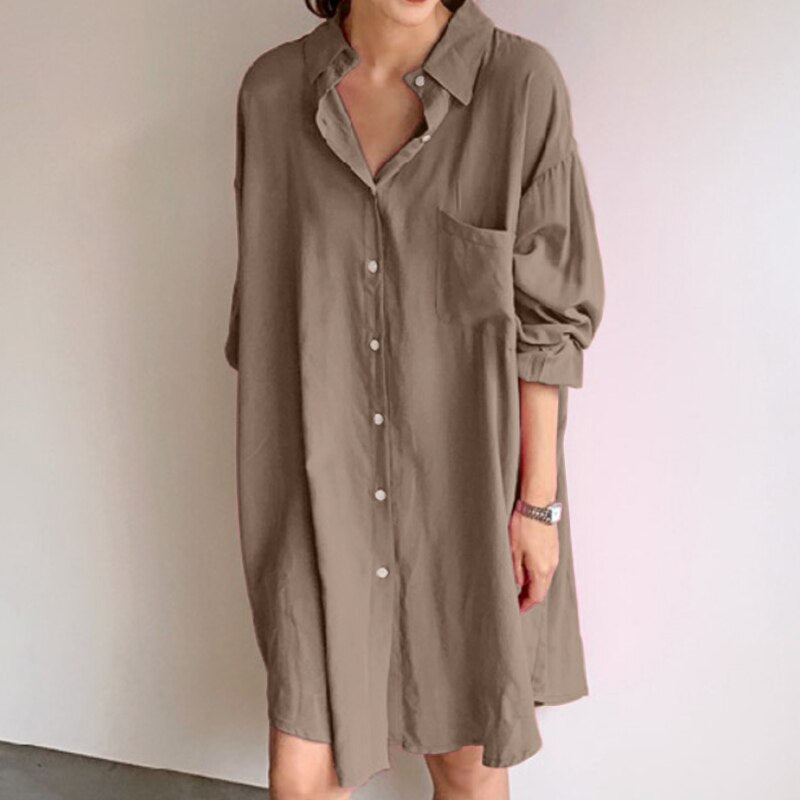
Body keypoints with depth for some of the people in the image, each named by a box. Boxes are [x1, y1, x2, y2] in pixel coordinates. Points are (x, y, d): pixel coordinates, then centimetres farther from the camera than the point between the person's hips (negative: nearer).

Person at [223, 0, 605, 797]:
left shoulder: (520, 82, -9)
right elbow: (264, 307, 6)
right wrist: (261, 483, 8)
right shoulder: (272, 90, -1)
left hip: (465, 487, -1)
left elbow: (549, 314, -6)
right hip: (325, 494, 2)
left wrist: (539, 500, -6)